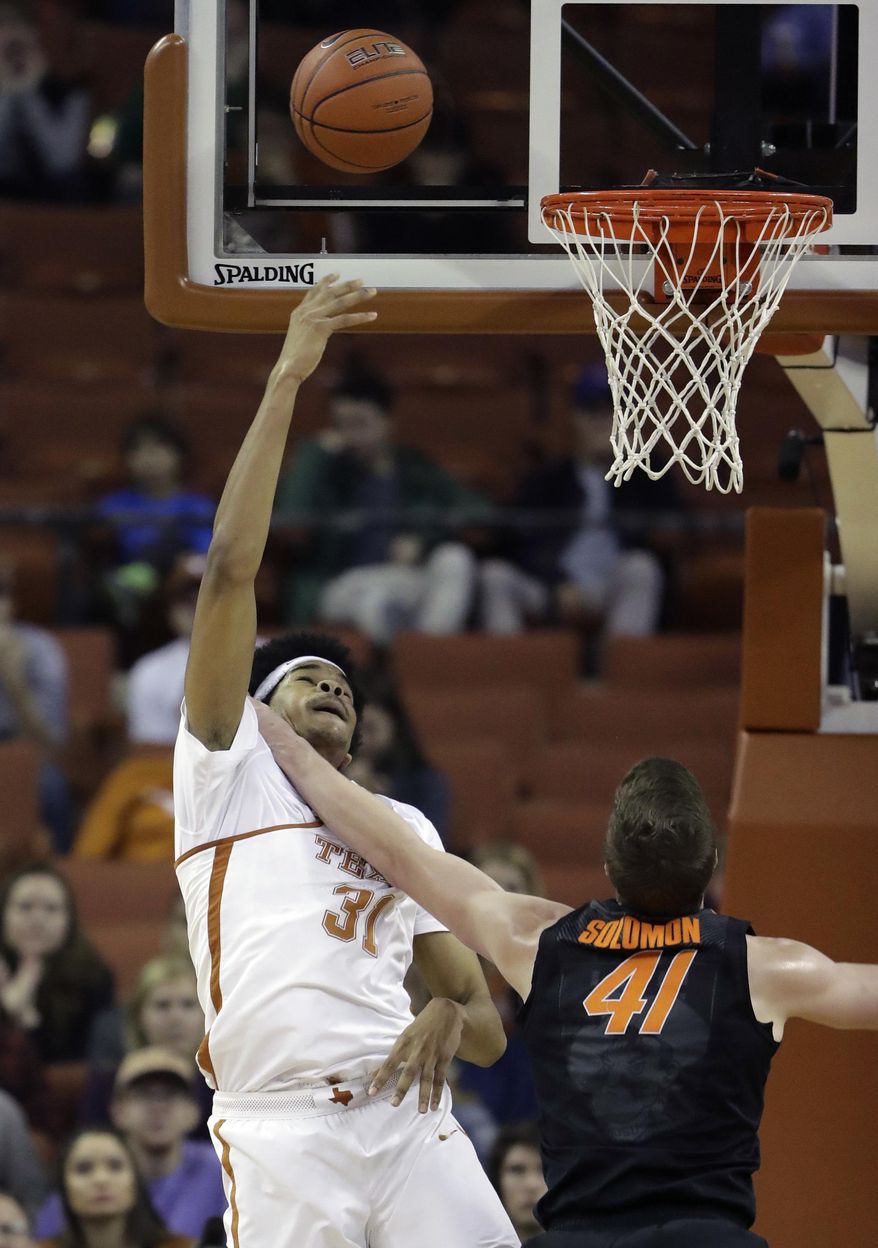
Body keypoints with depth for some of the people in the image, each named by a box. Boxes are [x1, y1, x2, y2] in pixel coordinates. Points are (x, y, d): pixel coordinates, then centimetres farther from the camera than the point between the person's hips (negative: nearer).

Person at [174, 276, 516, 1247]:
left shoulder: (406, 830, 28)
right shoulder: (229, 775, 15)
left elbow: (490, 1029, 24)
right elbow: (230, 575, 2)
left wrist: (454, 1015, -2)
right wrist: (284, 384, 0)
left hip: (407, 1120, 4)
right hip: (277, 1137, -4)